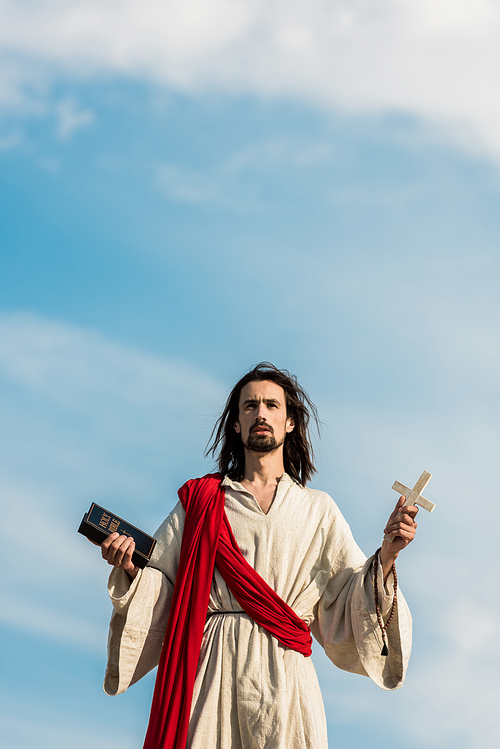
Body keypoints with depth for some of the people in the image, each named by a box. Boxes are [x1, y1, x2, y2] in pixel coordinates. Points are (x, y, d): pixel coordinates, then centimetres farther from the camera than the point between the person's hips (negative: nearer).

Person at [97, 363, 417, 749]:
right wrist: (130, 568, -8)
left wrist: (386, 556, -8)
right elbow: (161, 591, 12)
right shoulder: (198, 502, 15)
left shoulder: (318, 510, 16)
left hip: (284, 674, 0)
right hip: (213, 671, 0)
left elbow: (350, 601, 8)